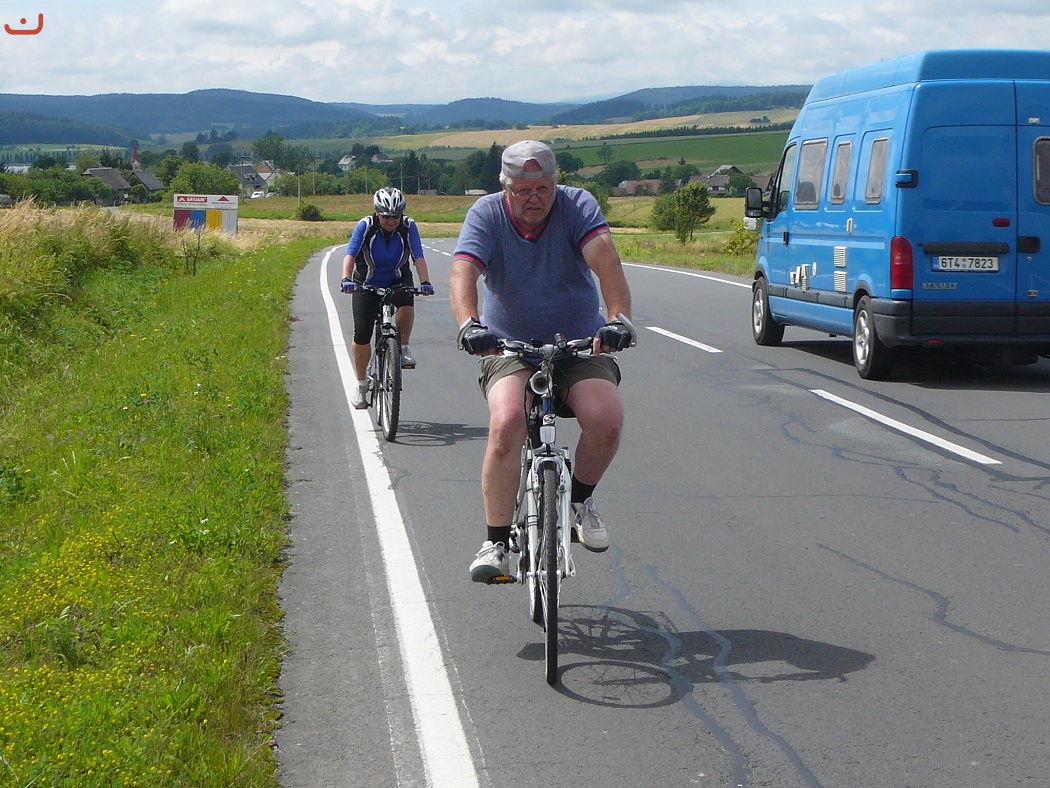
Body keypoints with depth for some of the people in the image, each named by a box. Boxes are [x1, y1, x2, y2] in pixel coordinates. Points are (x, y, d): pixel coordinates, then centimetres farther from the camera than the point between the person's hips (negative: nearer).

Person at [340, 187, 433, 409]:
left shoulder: (408, 227, -15)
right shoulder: (365, 226, -19)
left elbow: (419, 257, -22)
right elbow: (350, 255, -27)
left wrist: (425, 282, -39)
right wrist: (346, 279, -44)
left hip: (398, 281, 0)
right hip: (367, 284, 0)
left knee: (406, 304, -35)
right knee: (362, 334, -9)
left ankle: (403, 348, -10)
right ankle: (361, 384, 10)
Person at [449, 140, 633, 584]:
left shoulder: (577, 206, -8)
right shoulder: (486, 214, -7)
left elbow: (604, 258, -24)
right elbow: (463, 272, -23)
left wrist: (619, 319, -42)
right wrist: (469, 325, -44)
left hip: (581, 344, 1)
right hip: (510, 346, 0)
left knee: (607, 419, -26)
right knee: (507, 422, -29)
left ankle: (580, 499, 5)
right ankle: (496, 543, -17)